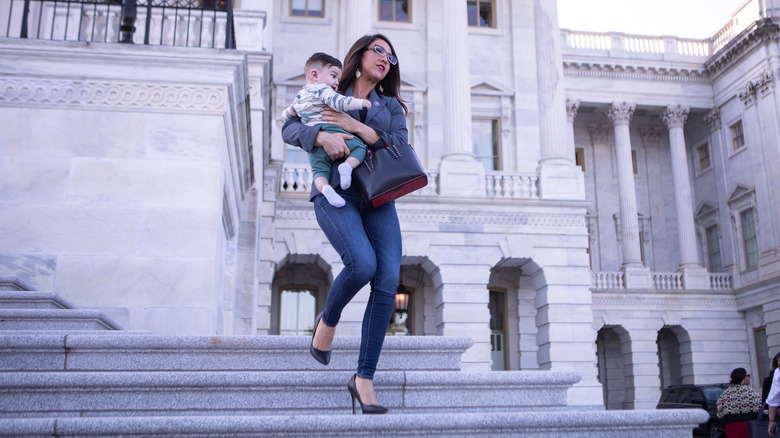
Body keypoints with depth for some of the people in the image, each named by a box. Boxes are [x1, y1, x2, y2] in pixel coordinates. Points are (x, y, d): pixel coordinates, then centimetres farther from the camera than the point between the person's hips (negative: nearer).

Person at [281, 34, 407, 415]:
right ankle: (327, 320, 4)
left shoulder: (391, 106, 22)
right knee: (362, 263, -29)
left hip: (378, 199, 3)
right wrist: (321, 136, -14)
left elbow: (400, 147, 5)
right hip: (336, 194, -3)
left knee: (388, 280, -15)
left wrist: (357, 127, -6)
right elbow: (290, 129, 6)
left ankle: (364, 379, -7)